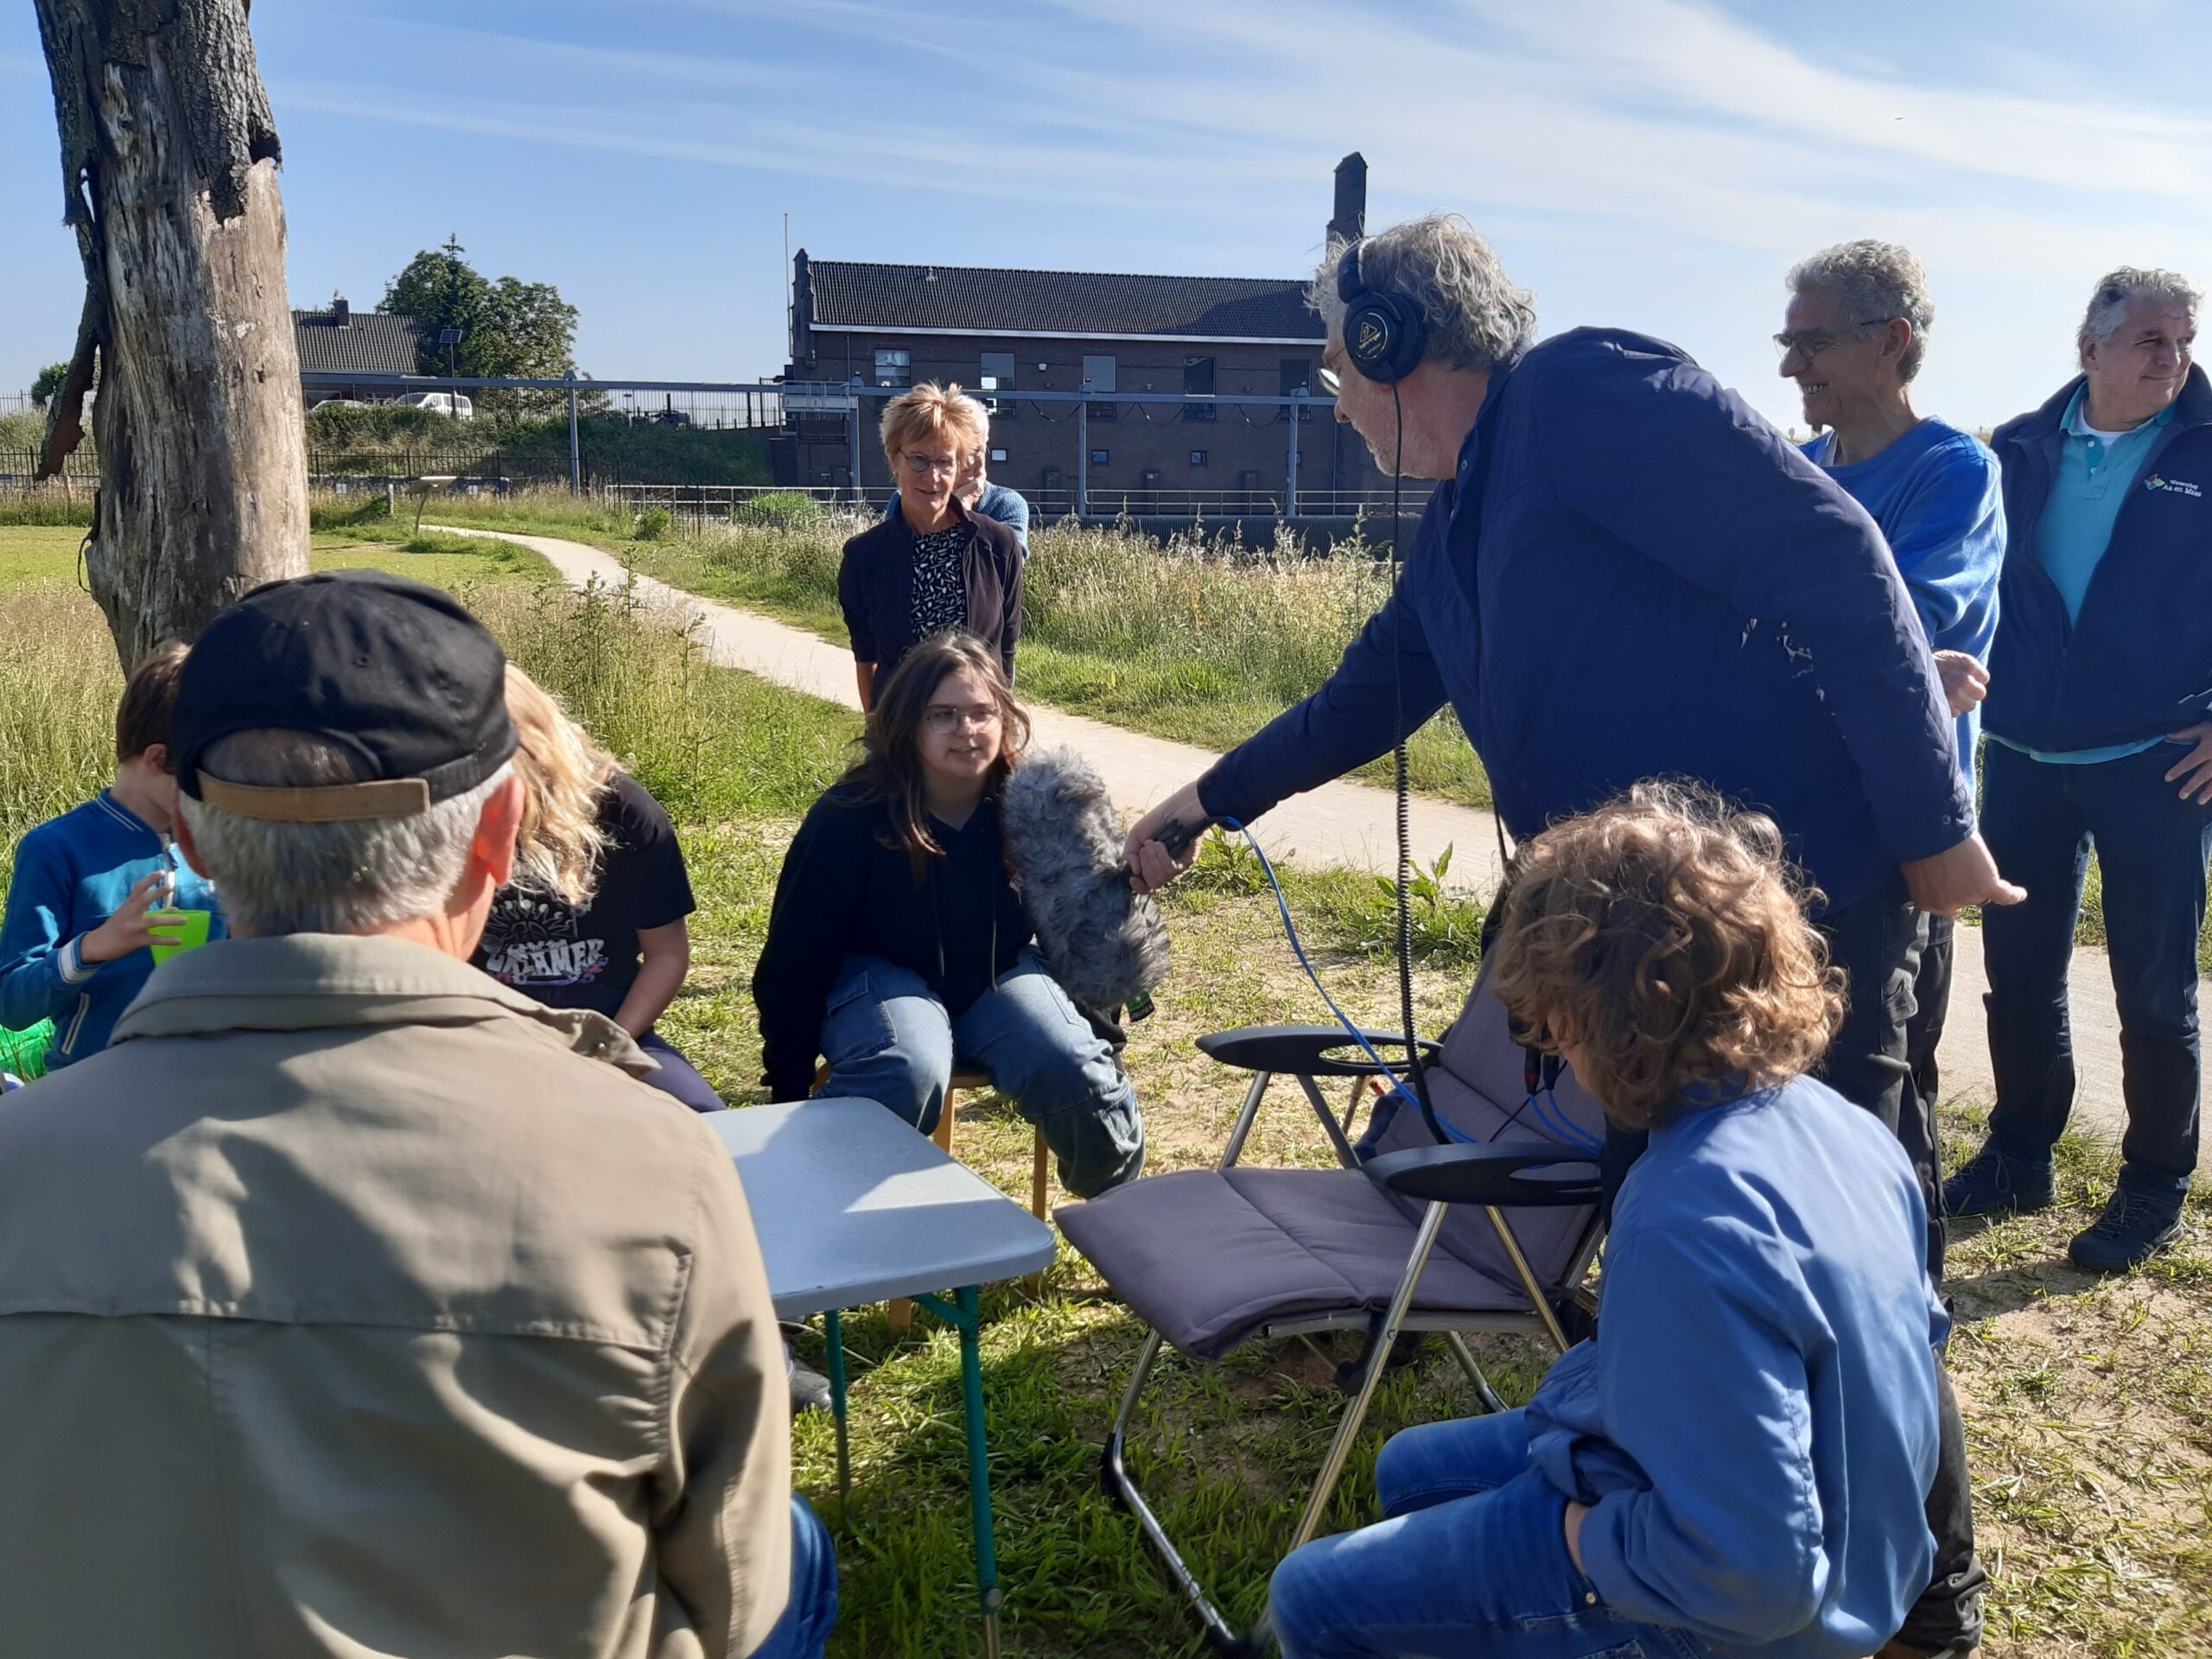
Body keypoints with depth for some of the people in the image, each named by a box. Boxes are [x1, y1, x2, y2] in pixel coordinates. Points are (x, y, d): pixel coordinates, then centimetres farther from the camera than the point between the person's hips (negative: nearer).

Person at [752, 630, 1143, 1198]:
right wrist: (788, 1094, -10)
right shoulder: (850, 817, -19)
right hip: (885, 977, -3)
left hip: (999, 976, 3)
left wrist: (1099, 1041, 8)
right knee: (908, 1075, -37)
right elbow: (797, 958, -12)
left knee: (1074, 1067, -25)